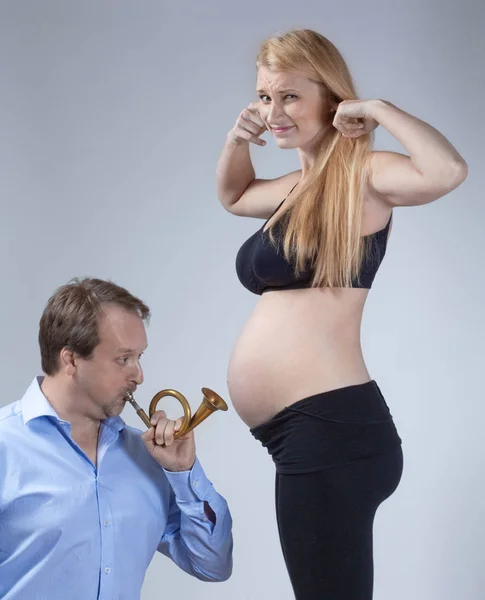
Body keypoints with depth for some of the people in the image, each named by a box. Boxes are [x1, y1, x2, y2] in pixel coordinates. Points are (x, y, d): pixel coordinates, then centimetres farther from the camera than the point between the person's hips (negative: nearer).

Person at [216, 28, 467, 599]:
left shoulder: (359, 177, -9)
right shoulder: (299, 186, 17)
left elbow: (447, 169, -29)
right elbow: (233, 195, 37)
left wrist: (377, 109, -14)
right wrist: (237, 138, 16)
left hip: (329, 429, -10)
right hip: (306, 431, 10)